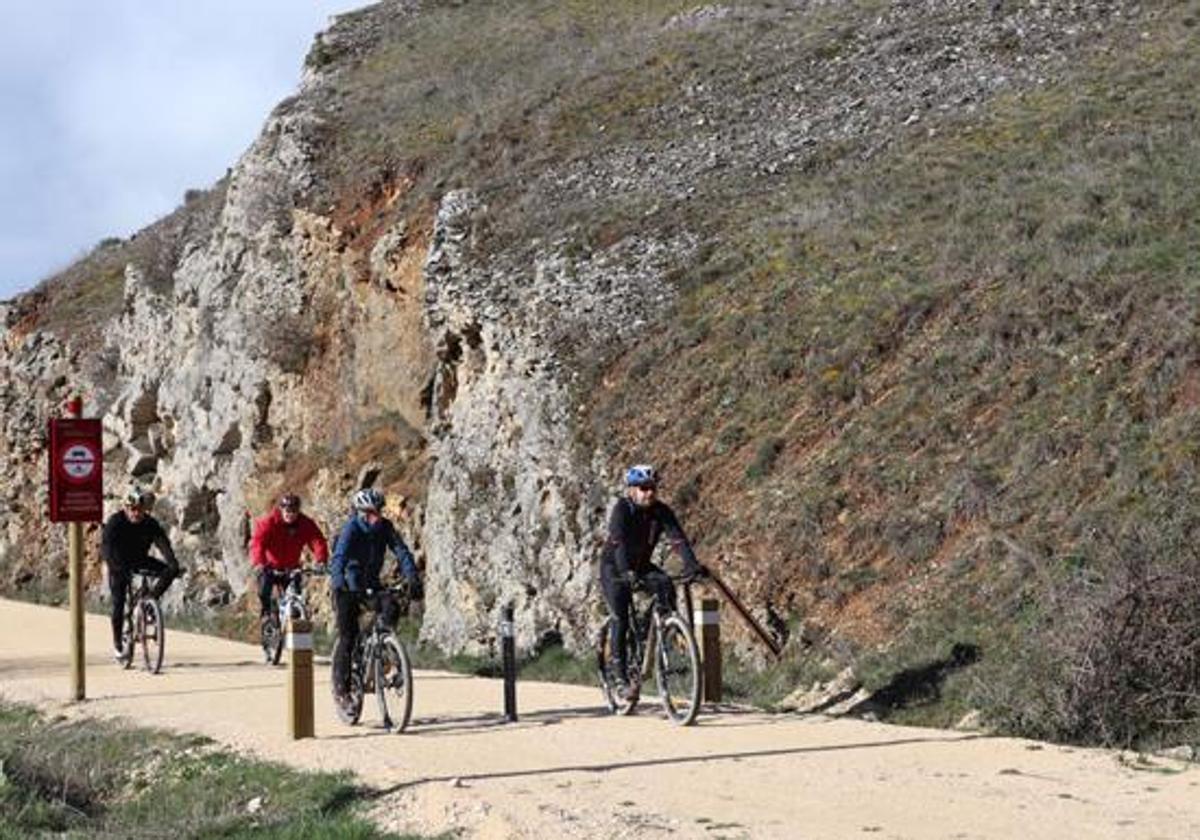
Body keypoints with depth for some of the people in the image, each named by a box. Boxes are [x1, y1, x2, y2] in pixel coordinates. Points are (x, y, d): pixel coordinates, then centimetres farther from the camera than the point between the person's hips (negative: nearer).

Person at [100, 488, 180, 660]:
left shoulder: (150, 524, -16)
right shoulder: (115, 522, -23)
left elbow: (163, 544, -26)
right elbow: (106, 548, -33)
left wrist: (173, 564, -44)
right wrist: (118, 568, -48)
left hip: (140, 560, 3)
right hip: (120, 564, -3)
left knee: (171, 571, -19)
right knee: (119, 602, -14)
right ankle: (117, 644, 2)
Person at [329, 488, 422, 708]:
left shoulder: (385, 527, -7)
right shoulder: (351, 528, -20)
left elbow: (401, 551, -13)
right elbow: (339, 558, -32)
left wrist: (413, 578, -28)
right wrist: (339, 582, -50)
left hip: (371, 583, 4)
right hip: (348, 586, -4)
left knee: (391, 607, -24)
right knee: (348, 637, -8)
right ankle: (341, 686, 4)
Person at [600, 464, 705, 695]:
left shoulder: (661, 511, -12)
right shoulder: (622, 509, -23)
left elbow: (678, 539, -23)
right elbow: (619, 542, -37)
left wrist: (692, 565, -40)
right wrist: (626, 572, -52)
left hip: (641, 565, 4)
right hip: (614, 567, -4)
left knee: (666, 585, -27)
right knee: (621, 619, -17)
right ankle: (621, 673, -9)